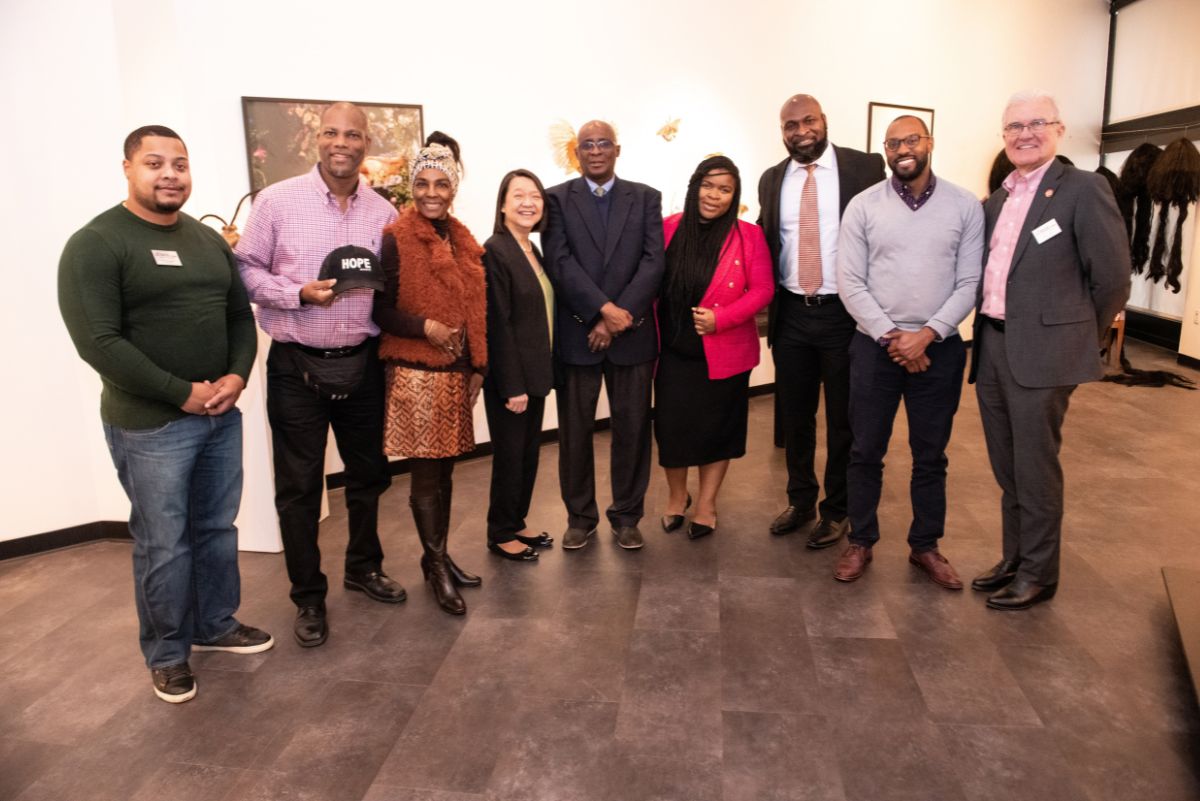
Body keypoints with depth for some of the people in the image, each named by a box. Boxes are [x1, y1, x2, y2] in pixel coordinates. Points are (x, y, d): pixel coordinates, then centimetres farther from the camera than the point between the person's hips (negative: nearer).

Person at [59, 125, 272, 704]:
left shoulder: (209, 241, 10)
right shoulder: (95, 244, -10)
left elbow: (241, 316, 12)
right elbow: (98, 342, -17)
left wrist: (237, 377, -6)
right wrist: (182, 393, -18)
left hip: (221, 415, 6)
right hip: (149, 425, -6)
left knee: (218, 529, 16)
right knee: (164, 545, 5)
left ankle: (215, 625, 35)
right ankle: (166, 654, 25)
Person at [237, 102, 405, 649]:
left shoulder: (383, 212, 3)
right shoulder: (277, 201, -5)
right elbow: (246, 270, -4)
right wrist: (299, 294, -18)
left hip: (362, 363, 4)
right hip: (297, 367, -3)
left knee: (368, 473, 16)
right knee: (299, 486, 6)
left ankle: (363, 567, 38)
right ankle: (308, 597, 22)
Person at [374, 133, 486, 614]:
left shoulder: (462, 240, 11)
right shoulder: (395, 239, -7)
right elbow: (379, 309, -8)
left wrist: (477, 366, 12)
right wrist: (425, 327, -20)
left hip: (456, 372, 6)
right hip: (415, 372, -6)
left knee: (445, 469, 13)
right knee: (425, 473, 0)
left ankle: (439, 556, 26)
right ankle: (435, 565, 14)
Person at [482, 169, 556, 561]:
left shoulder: (533, 251, 11)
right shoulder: (495, 251, -14)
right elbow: (498, 324, -18)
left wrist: (536, 377, 9)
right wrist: (513, 386, -19)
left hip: (534, 372, 8)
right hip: (509, 376, -8)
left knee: (529, 452, 15)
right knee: (509, 454, 4)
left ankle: (517, 524, 31)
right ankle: (500, 534, 21)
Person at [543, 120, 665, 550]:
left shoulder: (646, 198, 8)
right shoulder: (557, 199, 5)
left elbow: (653, 262, -3)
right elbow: (560, 263, -8)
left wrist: (619, 315, -14)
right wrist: (604, 309, -18)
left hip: (632, 334, 1)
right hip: (576, 334, -1)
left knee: (632, 429, 7)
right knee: (574, 431, 6)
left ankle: (626, 516, 23)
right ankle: (580, 516, 22)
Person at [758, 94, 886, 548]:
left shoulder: (864, 168, -4)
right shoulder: (772, 179, 8)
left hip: (845, 312, -3)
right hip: (791, 314, 4)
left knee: (843, 418, 8)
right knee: (794, 415, 14)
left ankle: (836, 511, 25)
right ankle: (800, 502, 32)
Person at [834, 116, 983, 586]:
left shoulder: (965, 206, 1)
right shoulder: (863, 207, -1)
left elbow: (969, 283, -2)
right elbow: (850, 282, -5)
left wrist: (925, 334, -13)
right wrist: (891, 336, -13)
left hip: (939, 347, 1)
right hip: (875, 345, 0)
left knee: (931, 455, 11)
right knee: (866, 451, 7)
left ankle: (926, 547, 27)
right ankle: (860, 543, 23)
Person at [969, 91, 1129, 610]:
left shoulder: (1083, 190, -6)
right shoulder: (997, 201, 13)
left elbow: (1112, 279, -6)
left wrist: (1077, 340, 3)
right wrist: (985, 332, 9)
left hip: (1041, 352, -6)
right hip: (992, 348, 6)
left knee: (1035, 470, 2)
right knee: (1007, 470, 15)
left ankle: (1038, 575, 18)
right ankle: (1014, 560, 30)